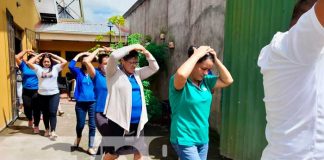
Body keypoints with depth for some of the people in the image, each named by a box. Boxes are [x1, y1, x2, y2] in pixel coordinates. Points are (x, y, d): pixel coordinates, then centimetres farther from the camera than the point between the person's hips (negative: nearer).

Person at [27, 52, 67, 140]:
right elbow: (29, 63, -5)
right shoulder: (38, 68, 5)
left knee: (52, 113, -3)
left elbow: (65, 62, -7)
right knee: (45, 113, 13)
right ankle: (47, 130, 28)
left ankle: (53, 132, -2)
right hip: (42, 95, 2)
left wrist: (53, 55, 1)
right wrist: (39, 55, 2)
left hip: (54, 94, -2)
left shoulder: (55, 68, 2)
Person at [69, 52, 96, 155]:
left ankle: (90, 147, 17)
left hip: (92, 102, 1)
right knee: (80, 124, 11)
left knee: (92, 125, 4)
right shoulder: (78, 72, 0)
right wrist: (79, 54, -11)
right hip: (81, 103, -1)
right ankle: (78, 137, 45)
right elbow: (70, 66, -18)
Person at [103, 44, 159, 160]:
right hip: (119, 121, -5)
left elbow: (154, 67, 11)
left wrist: (146, 53, -2)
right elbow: (114, 56, -22)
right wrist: (133, 46, -14)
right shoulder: (114, 73, -5)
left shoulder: (137, 73, 11)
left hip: (137, 122, 6)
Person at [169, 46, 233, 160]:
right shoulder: (180, 81, -17)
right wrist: (197, 54, -27)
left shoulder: (205, 80, 3)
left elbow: (228, 80, 4)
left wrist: (215, 59, -7)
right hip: (185, 140, -7)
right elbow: (181, 74, -40)